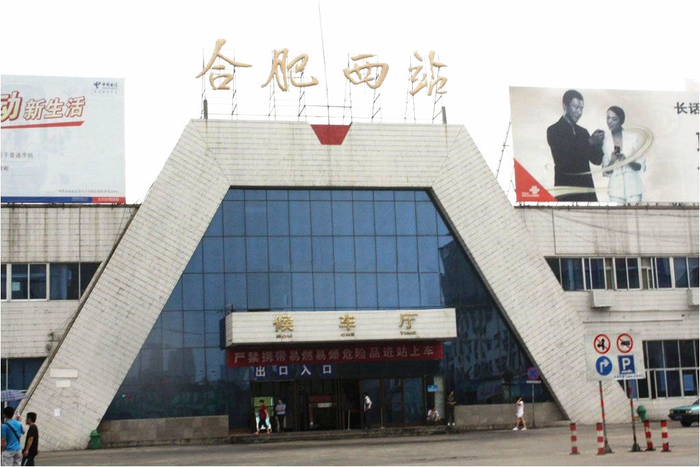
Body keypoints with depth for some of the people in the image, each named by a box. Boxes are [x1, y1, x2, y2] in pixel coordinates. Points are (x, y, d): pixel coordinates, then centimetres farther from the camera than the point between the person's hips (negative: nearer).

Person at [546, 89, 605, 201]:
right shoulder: (554, 130, -2)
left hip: (586, 186, 6)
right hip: (566, 187, -6)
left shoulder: (583, 132, 16)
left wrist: (598, 143, -7)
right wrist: (589, 142, -17)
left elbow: (596, 160, 13)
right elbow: (563, 157, -15)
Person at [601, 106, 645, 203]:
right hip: (615, 190, 1)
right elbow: (605, 172, 6)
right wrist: (612, 161, -15)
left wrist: (627, 161, -18)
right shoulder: (604, 141, 3)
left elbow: (642, 167, 1)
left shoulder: (634, 138, -2)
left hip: (633, 189, -1)